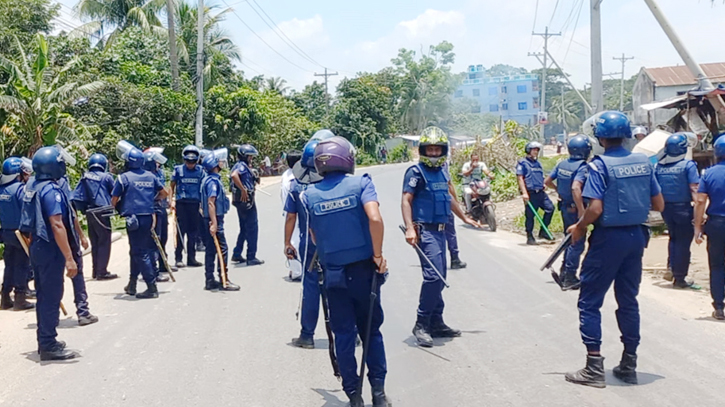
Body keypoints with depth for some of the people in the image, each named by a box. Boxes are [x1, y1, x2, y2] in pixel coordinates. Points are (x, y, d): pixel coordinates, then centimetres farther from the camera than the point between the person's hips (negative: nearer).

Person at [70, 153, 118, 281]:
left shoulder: (85, 177, 10)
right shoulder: (106, 177, -4)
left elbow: (75, 196, 6)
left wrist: (83, 209, 11)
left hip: (89, 213, 6)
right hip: (102, 213, -6)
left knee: (94, 243, 14)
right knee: (104, 243, -3)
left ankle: (96, 271, 20)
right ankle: (102, 272, -5)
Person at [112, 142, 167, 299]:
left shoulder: (124, 177, -6)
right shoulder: (150, 176, 9)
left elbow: (114, 201, -3)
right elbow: (163, 193, 17)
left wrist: (118, 206, 18)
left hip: (134, 219, -6)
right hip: (148, 217, 6)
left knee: (140, 253, -2)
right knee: (136, 250, 18)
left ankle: (152, 287, -5)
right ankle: (132, 284, 25)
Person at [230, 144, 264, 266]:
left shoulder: (243, 166, 18)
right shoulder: (242, 165, -13)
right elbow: (234, 175, -33)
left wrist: (254, 181, 8)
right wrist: (243, 190, -31)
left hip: (241, 201, 10)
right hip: (246, 200, -10)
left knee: (244, 229, 17)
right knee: (252, 228, -5)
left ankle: (236, 254, 22)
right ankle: (251, 257, -3)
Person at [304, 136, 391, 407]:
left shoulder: (310, 194, 1)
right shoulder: (361, 183, -7)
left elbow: (314, 235, 6)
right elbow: (375, 218, -22)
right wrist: (378, 255, -12)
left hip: (333, 274, 2)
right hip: (363, 270, -1)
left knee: (343, 335, 10)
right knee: (372, 332, 13)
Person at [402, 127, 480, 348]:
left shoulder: (441, 172, 15)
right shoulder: (416, 172, -9)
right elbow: (406, 200, -16)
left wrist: (465, 217, 35)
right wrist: (410, 228, -28)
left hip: (440, 230, 9)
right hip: (425, 230, -9)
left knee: (439, 277, 11)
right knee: (433, 275, -17)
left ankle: (436, 323, 20)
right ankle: (421, 324, -10)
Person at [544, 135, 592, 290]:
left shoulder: (561, 164, 2)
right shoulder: (582, 167, -19)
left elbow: (547, 181, 9)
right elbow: (576, 188, -33)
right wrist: (581, 210, -30)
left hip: (564, 206, 8)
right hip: (574, 209, -8)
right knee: (577, 243, 0)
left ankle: (564, 271, 30)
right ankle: (569, 278, 1)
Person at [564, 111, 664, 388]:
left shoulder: (600, 164, -13)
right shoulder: (643, 162, 5)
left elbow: (595, 209, -20)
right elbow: (659, 205, 8)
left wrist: (579, 228, -3)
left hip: (609, 238, -6)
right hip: (637, 236, 6)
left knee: (590, 302, 3)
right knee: (628, 300, 15)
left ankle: (594, 368, 1)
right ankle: (629, 365, 21)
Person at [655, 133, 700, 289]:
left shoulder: (658, 166, 4)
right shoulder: (688, 165, -10)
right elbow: (694, 189, -16)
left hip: (666, 208, 5)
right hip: (682, 207, -5)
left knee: (674, 238, 23)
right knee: (683, 241, 4)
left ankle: (672, 268, 18)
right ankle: (679, 278, 7)